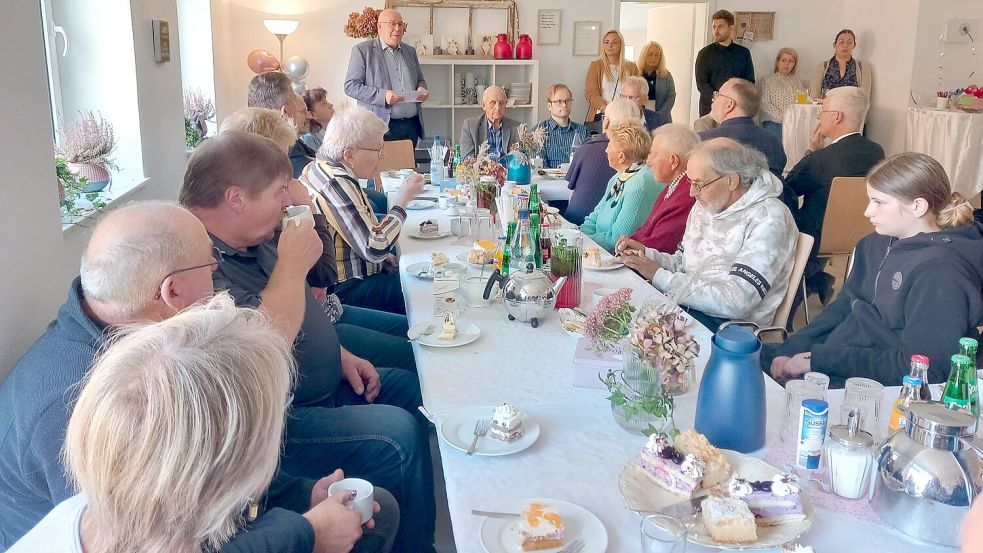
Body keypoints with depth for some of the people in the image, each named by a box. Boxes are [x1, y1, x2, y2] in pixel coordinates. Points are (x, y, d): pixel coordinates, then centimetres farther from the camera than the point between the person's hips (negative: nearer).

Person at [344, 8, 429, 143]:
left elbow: (420, 80, 27)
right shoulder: (362, 50, -1)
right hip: (381, 127, -5)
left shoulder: (410, 51, 17)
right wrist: (382, 96, -20)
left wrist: (421, 89, 1)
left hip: (411, 126, 5)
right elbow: (350, 86, -7)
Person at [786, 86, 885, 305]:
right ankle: (817, 279, 28)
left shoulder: (821, 159, -26)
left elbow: (788, 189, -9)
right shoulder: (876, 152, -5)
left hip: (822, 238, -7)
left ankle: (815, 277, 25)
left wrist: (813, 150, -6)